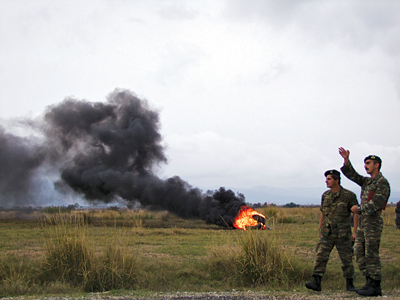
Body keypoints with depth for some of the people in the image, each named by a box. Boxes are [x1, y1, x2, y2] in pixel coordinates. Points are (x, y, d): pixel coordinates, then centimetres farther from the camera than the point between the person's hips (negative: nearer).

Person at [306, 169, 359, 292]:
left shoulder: (349, 196, -8)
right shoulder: (325, 195, 6)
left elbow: (356, 213, -5)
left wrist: (355, 232, -9)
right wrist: (320, 227, 17)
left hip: (343, 235, -4)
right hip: (327, 234, 4)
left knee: (347, 259, 5)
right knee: (320, 257, -7)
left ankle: (349, 284, 20)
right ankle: (316, 282, -9)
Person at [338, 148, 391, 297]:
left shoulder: (382, 183, -9)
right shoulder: (367, 181, 18)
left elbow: (376, 204, -18)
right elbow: (352, 175, 13)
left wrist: (359, 209, -9)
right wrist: (347, 161, -1)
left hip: (373, 223, -9)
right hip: (363, 223, 9)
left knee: (371, 255, -6)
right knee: (359, 253, 8)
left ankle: (376, 287, 0)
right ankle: (369, 282, 15)